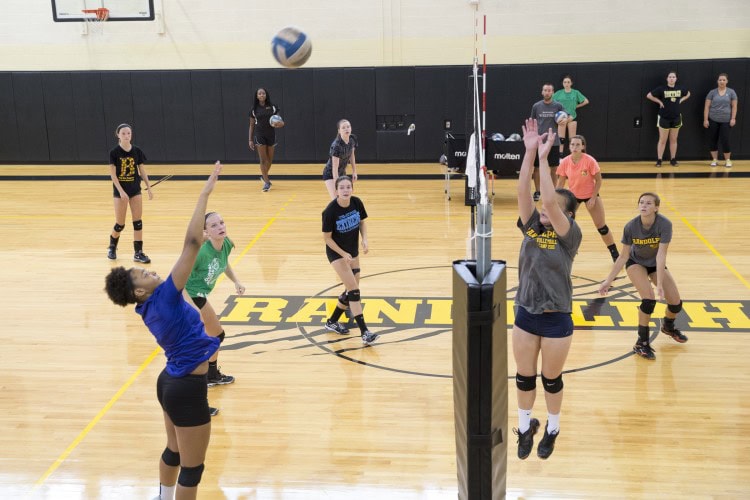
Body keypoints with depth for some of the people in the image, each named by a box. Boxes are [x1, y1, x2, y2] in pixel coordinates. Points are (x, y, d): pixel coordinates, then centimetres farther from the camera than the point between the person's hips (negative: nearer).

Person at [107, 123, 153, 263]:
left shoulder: (137, 151, -1)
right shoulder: (114, 152, -10)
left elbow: (142, 170, 5)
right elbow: (113, 174, -11)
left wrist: (149, 187, 0)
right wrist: (121, 191, -18)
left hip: (135, 190, 3)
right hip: (120, 191, -3)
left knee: (138, 222, 1)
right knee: (120, 224, 4)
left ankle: (138, 253, 9)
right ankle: (112, 247, 32)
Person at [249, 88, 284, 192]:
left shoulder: (272, 107, 1)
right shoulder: (254, 109, 1)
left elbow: (279, 120, 3)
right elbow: (252, 125, 7)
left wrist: (280, 123, -22)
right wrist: (250, 139, 3)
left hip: (271, 135, 2)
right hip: (259, 136, -2)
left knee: (270, 159, 11)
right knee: (263, 160, -4)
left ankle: (264, 176, 36)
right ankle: (267, 182, 2)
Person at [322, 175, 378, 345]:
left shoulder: (357, 203, -11)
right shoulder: (330, 211, -24)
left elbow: (362, 222, 6)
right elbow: (327, 237, -15)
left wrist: (365, 240, -10)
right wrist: (343, 254, -20)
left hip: (353, 251, 6)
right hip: (337, 253, -6)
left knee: (351, 290, 11)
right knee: (354, 290, -14)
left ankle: (332, 322, 30)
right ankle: (364, 332, -14)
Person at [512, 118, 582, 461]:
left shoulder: (569, 235, -14)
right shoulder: (531, 227, -2)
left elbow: (550, 200, -29)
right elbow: (523, 192, -14)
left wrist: (544, 157, -29)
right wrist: (529, 151, -21)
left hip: (556, 320, -4)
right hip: (525, 315, 4)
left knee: (551, 379, 13)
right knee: (524, 377, 15)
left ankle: (552, 429, 35)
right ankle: (526, 426, 35)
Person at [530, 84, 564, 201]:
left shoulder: (558, 106, 1)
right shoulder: (536, 106, 3)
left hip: (553, 142, 0)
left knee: (554, 168, 4)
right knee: (537, 167, 3)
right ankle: (537, 192, 15)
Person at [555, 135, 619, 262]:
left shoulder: (590, 161, -23)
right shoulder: (565, 162, -15)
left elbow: (598, 180, -14)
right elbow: (560, 183, -5)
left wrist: (593, 198, -17)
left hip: (591, 195, -2)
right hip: (573, 195, 3)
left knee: (601, 226, -1)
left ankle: (615, 254, 13)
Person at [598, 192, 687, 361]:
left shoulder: (664, 224, -31)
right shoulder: (631, 227, -27)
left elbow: (661, 255, -34)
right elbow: (623, 256, -18)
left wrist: (659, 284, -40)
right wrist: (608, 281, -18)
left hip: (656, 264, 2)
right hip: (636, 263, -2)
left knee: (676, 304, -1)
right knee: (649, 299, -24)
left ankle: (668, 326, 36)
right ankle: (642, 343, -7)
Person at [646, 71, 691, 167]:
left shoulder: (680, 89, 2)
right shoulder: (661, 88, -10)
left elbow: (688, 94, 22)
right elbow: (649, 95, -9)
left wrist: (681, 100, 5)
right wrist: (659, 101, -11)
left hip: (676, 118, 4)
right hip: (664, 118, -4)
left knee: (673, 140, 9)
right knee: (662, 140, -1)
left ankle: (673, 160, 16)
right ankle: (659, 160, 4)